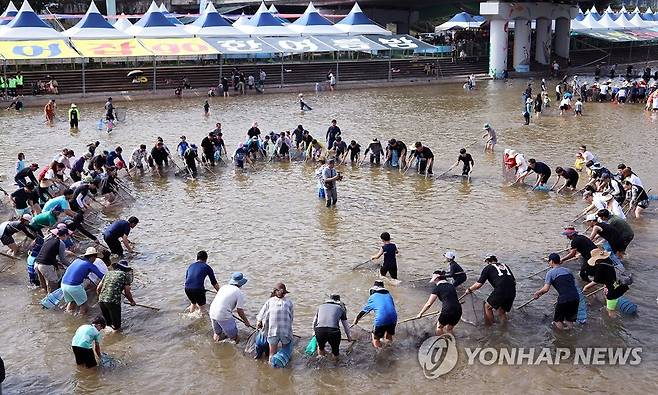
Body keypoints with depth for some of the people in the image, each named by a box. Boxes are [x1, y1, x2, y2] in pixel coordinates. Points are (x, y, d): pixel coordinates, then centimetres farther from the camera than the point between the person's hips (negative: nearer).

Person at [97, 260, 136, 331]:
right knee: (116, 326, 3)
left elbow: (98, 289, 20)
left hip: (101, 300, 5)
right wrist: (132, 301, 21)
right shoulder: (125, 275, 10)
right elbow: (127, 292, 4)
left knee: (108, 322, 19)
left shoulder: (108, 273, 23)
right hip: (113, 302, -5)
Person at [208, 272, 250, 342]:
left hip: (212, 312, 7)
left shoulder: (224, 287, 15)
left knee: (217, 332, 30)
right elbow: (240, 311, -5)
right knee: (234, 336, 8)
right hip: (223, 315, -7)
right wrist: (246, 321, 11)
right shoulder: (240, 293, -4)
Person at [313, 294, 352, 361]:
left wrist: (314, 331, 51)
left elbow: (314, 322, 33)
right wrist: (349, 336, 45)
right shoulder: (340, 308, 21)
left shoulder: (321, 306, 25)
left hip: (319, 331, 2)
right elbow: (345, 325, 30)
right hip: (333, 331, -2)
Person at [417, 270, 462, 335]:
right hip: (458, 311, 5)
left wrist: (420, 313, 9)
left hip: (447, 311, -5)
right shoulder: (451, 286, 17)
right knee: (449, 329, 26)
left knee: (439, 326, 23)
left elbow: (428, 304, -2)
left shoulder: (438, 288, 0)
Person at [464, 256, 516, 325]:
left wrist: (469, 289, 22)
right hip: (512, 292, 5)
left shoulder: (487, 268, 11)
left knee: (488, 306, 16)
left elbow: (479, 284, 6)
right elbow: (514, 281, 22)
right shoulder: (504, 265, 25)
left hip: (500, 291, -5)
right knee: (502, 311, 22)